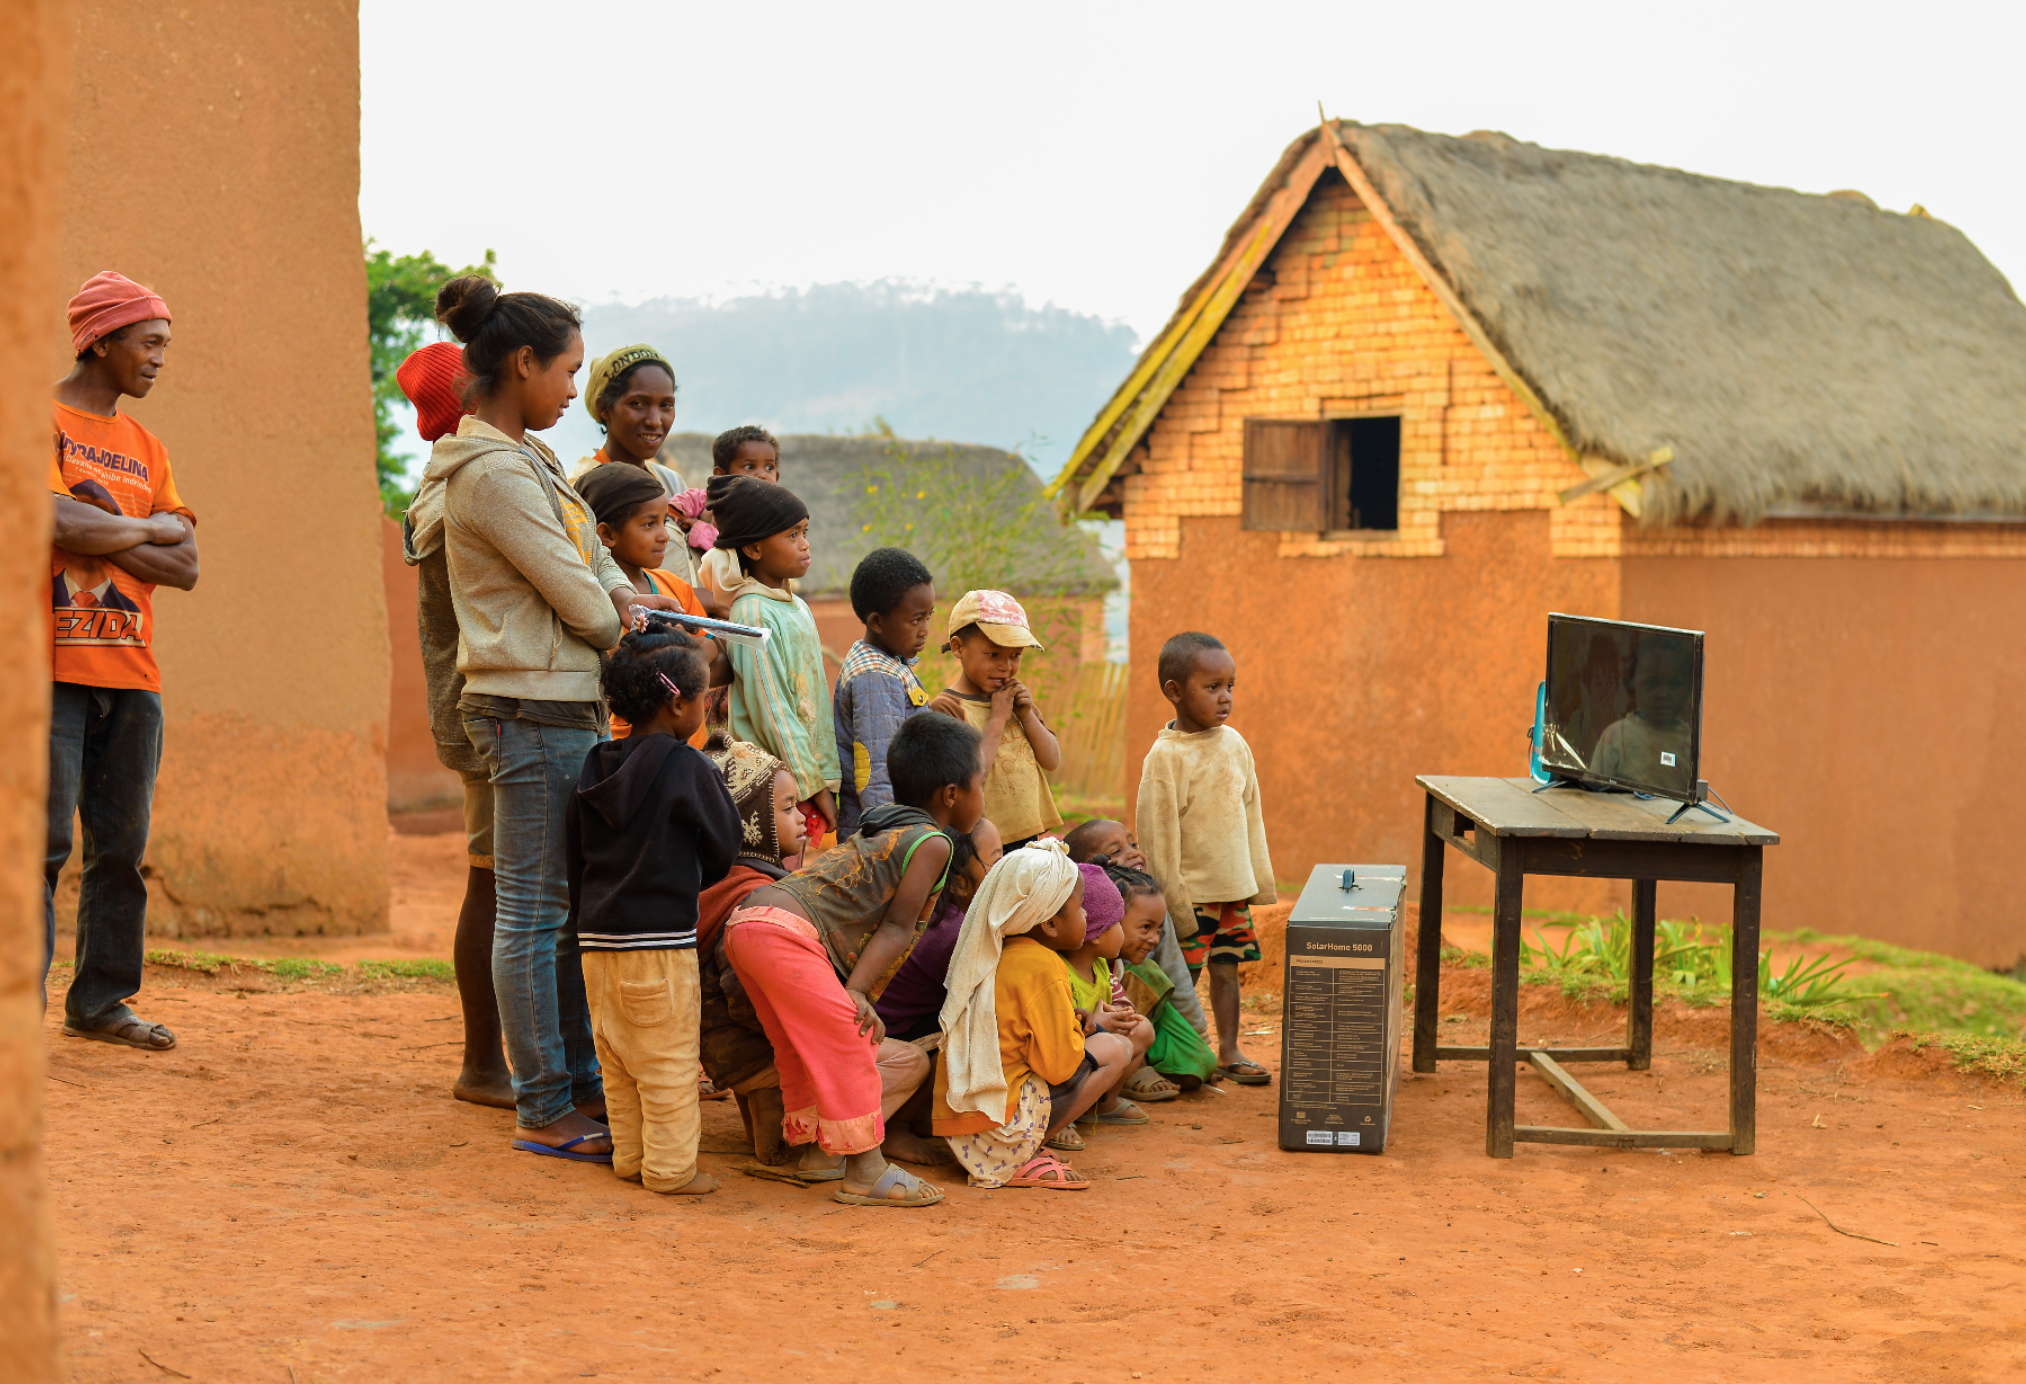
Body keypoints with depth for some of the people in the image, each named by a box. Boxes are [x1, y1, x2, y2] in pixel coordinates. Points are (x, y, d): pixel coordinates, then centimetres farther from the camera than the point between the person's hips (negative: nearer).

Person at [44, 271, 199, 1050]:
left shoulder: (147, 449, 18)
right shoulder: (41, 419, -1)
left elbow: (186, 568, 10)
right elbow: (56, 523, -17)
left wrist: (102, 532, -5)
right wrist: (147, 529, -3)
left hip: (131, 672, 6)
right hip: (53, 666, -6)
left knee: (122, 845, 7)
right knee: (44, 839, -7)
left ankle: (100, 1001, 14)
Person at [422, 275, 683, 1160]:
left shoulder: (525, 458, 15)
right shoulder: (494, 472, -16)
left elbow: (589, 553, 24)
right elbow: (574, 599, -15)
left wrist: (621, 595, 3)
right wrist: (622, 627, 5)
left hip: (567, 707, 10)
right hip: (532, 711, -10)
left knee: (569, 906, 15)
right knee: (534, 912, -4)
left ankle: (580, 1084, 23)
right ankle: (544, 1112, 3)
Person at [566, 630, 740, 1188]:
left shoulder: (594, 768, 8)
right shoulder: (689, 768, -11)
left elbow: (572, 854, 14)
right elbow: (723, 848, -3)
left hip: (597, 935, 7)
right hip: (661, 935, -7)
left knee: (617, 1057, 14)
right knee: (669, 1059, 0)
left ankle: (630, 1155, 22)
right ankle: (670, 1166, 4)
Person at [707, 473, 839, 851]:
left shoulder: (798, 607, 14)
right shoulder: (753, 612, -13)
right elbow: (771, 710, -17)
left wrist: (827, 779, 15)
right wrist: (813, 785, -15)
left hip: (810, 778, 8)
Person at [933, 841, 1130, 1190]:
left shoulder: (993, 959, 14)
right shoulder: (1043, 968, -13)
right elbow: (1060, 1065, -14)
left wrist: (1071, 1022, 16)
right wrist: (1079, 1032, 5)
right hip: (998, 1130, -9)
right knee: (1113, 1049, -3)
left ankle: (1023, 1153, 5)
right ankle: (1020, 1162, -8)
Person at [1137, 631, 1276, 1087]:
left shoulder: (1234, 744, 5)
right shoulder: (1166, 755, -14)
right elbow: (1157, 829, -13)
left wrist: (1258, 878, 14)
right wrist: (1171, 895, -14)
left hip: (1233, 883, 6)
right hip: (1190, 889, -6)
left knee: (1226, 965, 12)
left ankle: (1229, 1050, 22)